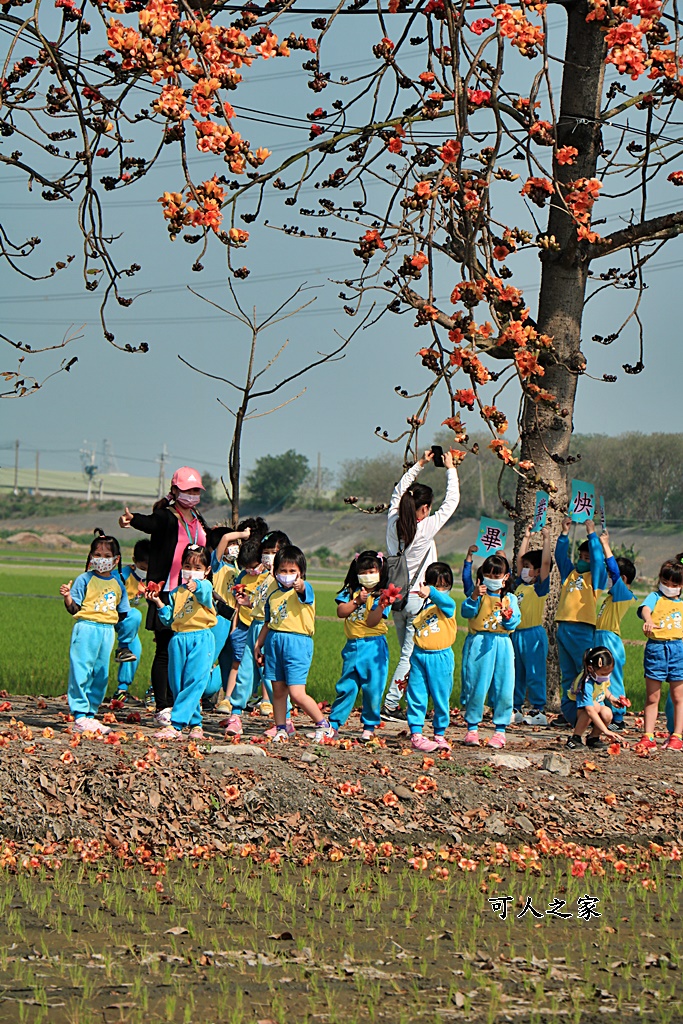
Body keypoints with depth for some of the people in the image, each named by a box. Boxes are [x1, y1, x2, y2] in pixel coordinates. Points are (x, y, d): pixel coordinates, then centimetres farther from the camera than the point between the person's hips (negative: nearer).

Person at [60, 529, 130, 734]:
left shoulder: (118, 583, 10)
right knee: (81, 671, -7)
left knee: (101, 674, 9)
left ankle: (90, 714, 17)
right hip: (86, 627, -6)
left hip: (107, 630, 6)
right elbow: (73, 608, -9)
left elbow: (122, 611, 20)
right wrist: (67, 597, -23)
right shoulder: (84, 580, -5)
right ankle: (80, 716, -5)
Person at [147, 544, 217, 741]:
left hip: (201, 639, -5)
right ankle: (195, 724, 14)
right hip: (179, 640, 5)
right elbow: (168, 620, 18)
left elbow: (205, 594, -24)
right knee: (177, 684, 4)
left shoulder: (204, 586, 3)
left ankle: (176, 725, -18)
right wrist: (160, 605, 3)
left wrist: (196, 587, -46)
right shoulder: (175, 593, 17)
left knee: (194, 682, -14)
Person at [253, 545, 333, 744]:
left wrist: (299, 585, -53)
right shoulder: (273, 595, 14)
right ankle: (281, 729, 18)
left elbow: (304, 590, -30)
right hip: (274, 642, 6)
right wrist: (258, 644, 21)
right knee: (278, 690, 8)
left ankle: (323, 725, 6)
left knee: (297, 694, -11)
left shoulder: (305, 590, -4)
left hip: (297, 642, -6)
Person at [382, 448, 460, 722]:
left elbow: (398, 492, 17)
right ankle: (390, 704, -8)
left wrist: (419, 465, 20)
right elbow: (452, 501, -5)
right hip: (417, 599, -6)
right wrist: (450, 469, 6)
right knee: (410, 656, -3)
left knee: (407, 654, 14)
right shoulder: (426, 528, -15)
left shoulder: (393, 523, -1)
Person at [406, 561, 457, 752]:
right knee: (416, 697, 0)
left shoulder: (447, 604, -5)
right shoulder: (423, 606, 11)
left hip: (440, 657, -4)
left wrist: (431, 592, -47)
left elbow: (444, 600, -30)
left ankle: (440, 735, 18)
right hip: (419, 656, 4)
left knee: (441, 698, 5)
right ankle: (416, 734, 4)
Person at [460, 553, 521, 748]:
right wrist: (474, 596, -23)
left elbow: (514, 623, 2)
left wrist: (507, 615, -19)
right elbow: (466, 612, -9)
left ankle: (500, 729, 9)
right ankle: (472, 728, 6)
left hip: (502, 644, 2)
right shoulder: (480, 595, 5)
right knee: (476, 686, -2)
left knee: (503, 687, 1)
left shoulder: (510, 599, 10)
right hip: (480, 643, -2)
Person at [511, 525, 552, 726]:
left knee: (534, 674, -5)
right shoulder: (521, 584, 12)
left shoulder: (540, 587, -5)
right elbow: (520, 558, 21)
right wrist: (526, 538, 22)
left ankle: (539, 711, -2)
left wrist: (546, 539, -9)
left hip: (534, 634, -8)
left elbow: (546, 562, -14)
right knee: (516, 674, 10)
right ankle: (516, 710, 16)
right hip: (517, 633, 8)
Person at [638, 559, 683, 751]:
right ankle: (648, 737, 5)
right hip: (656, 648, -2)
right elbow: (645, 608, -18)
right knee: (652, 697, 2)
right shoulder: (655, 597, 4)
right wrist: (648, 620, -40)